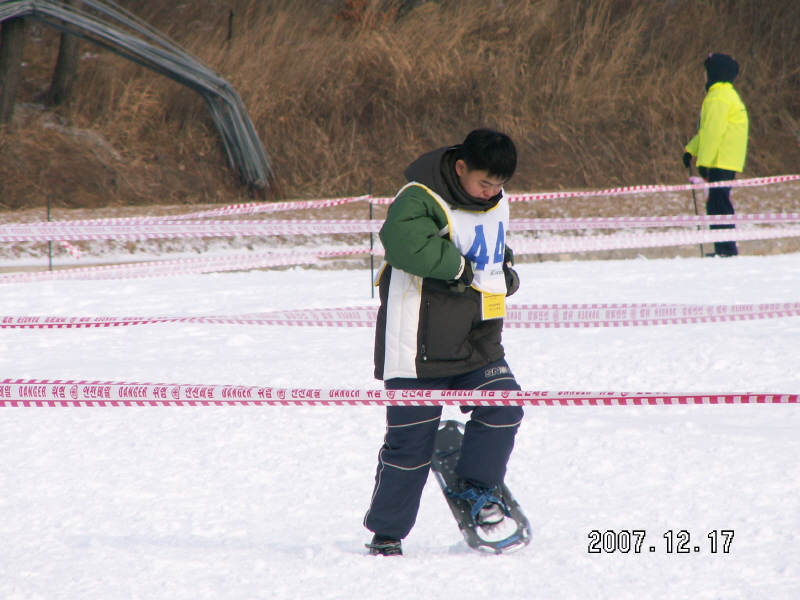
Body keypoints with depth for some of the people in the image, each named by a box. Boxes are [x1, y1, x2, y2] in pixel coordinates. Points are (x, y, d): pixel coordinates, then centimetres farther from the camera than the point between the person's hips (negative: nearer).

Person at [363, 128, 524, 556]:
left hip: (478, 340, 7)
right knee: (411, 438, -2)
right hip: (422, 345, -7)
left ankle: (477, 488, 12)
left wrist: (505, 270, 8)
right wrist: (457, 266, -25)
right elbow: (401, 239, -34)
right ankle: (386, 533, 12)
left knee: (503, 405, -11)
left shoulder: (497, 205, 11)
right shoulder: (422, 199, -14)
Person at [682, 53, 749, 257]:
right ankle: (725, 249, 13)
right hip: (731, 162, 10)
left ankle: (726, 249, -13)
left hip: (721, 162, -10)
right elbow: (708, 130, 25)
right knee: (717, 204, 12)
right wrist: (691, 150, 19)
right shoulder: (728, 94, 21)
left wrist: (703, 161, -19)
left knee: (718, 204, -10)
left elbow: (713, 132, -19)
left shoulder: (719, 97, -12)